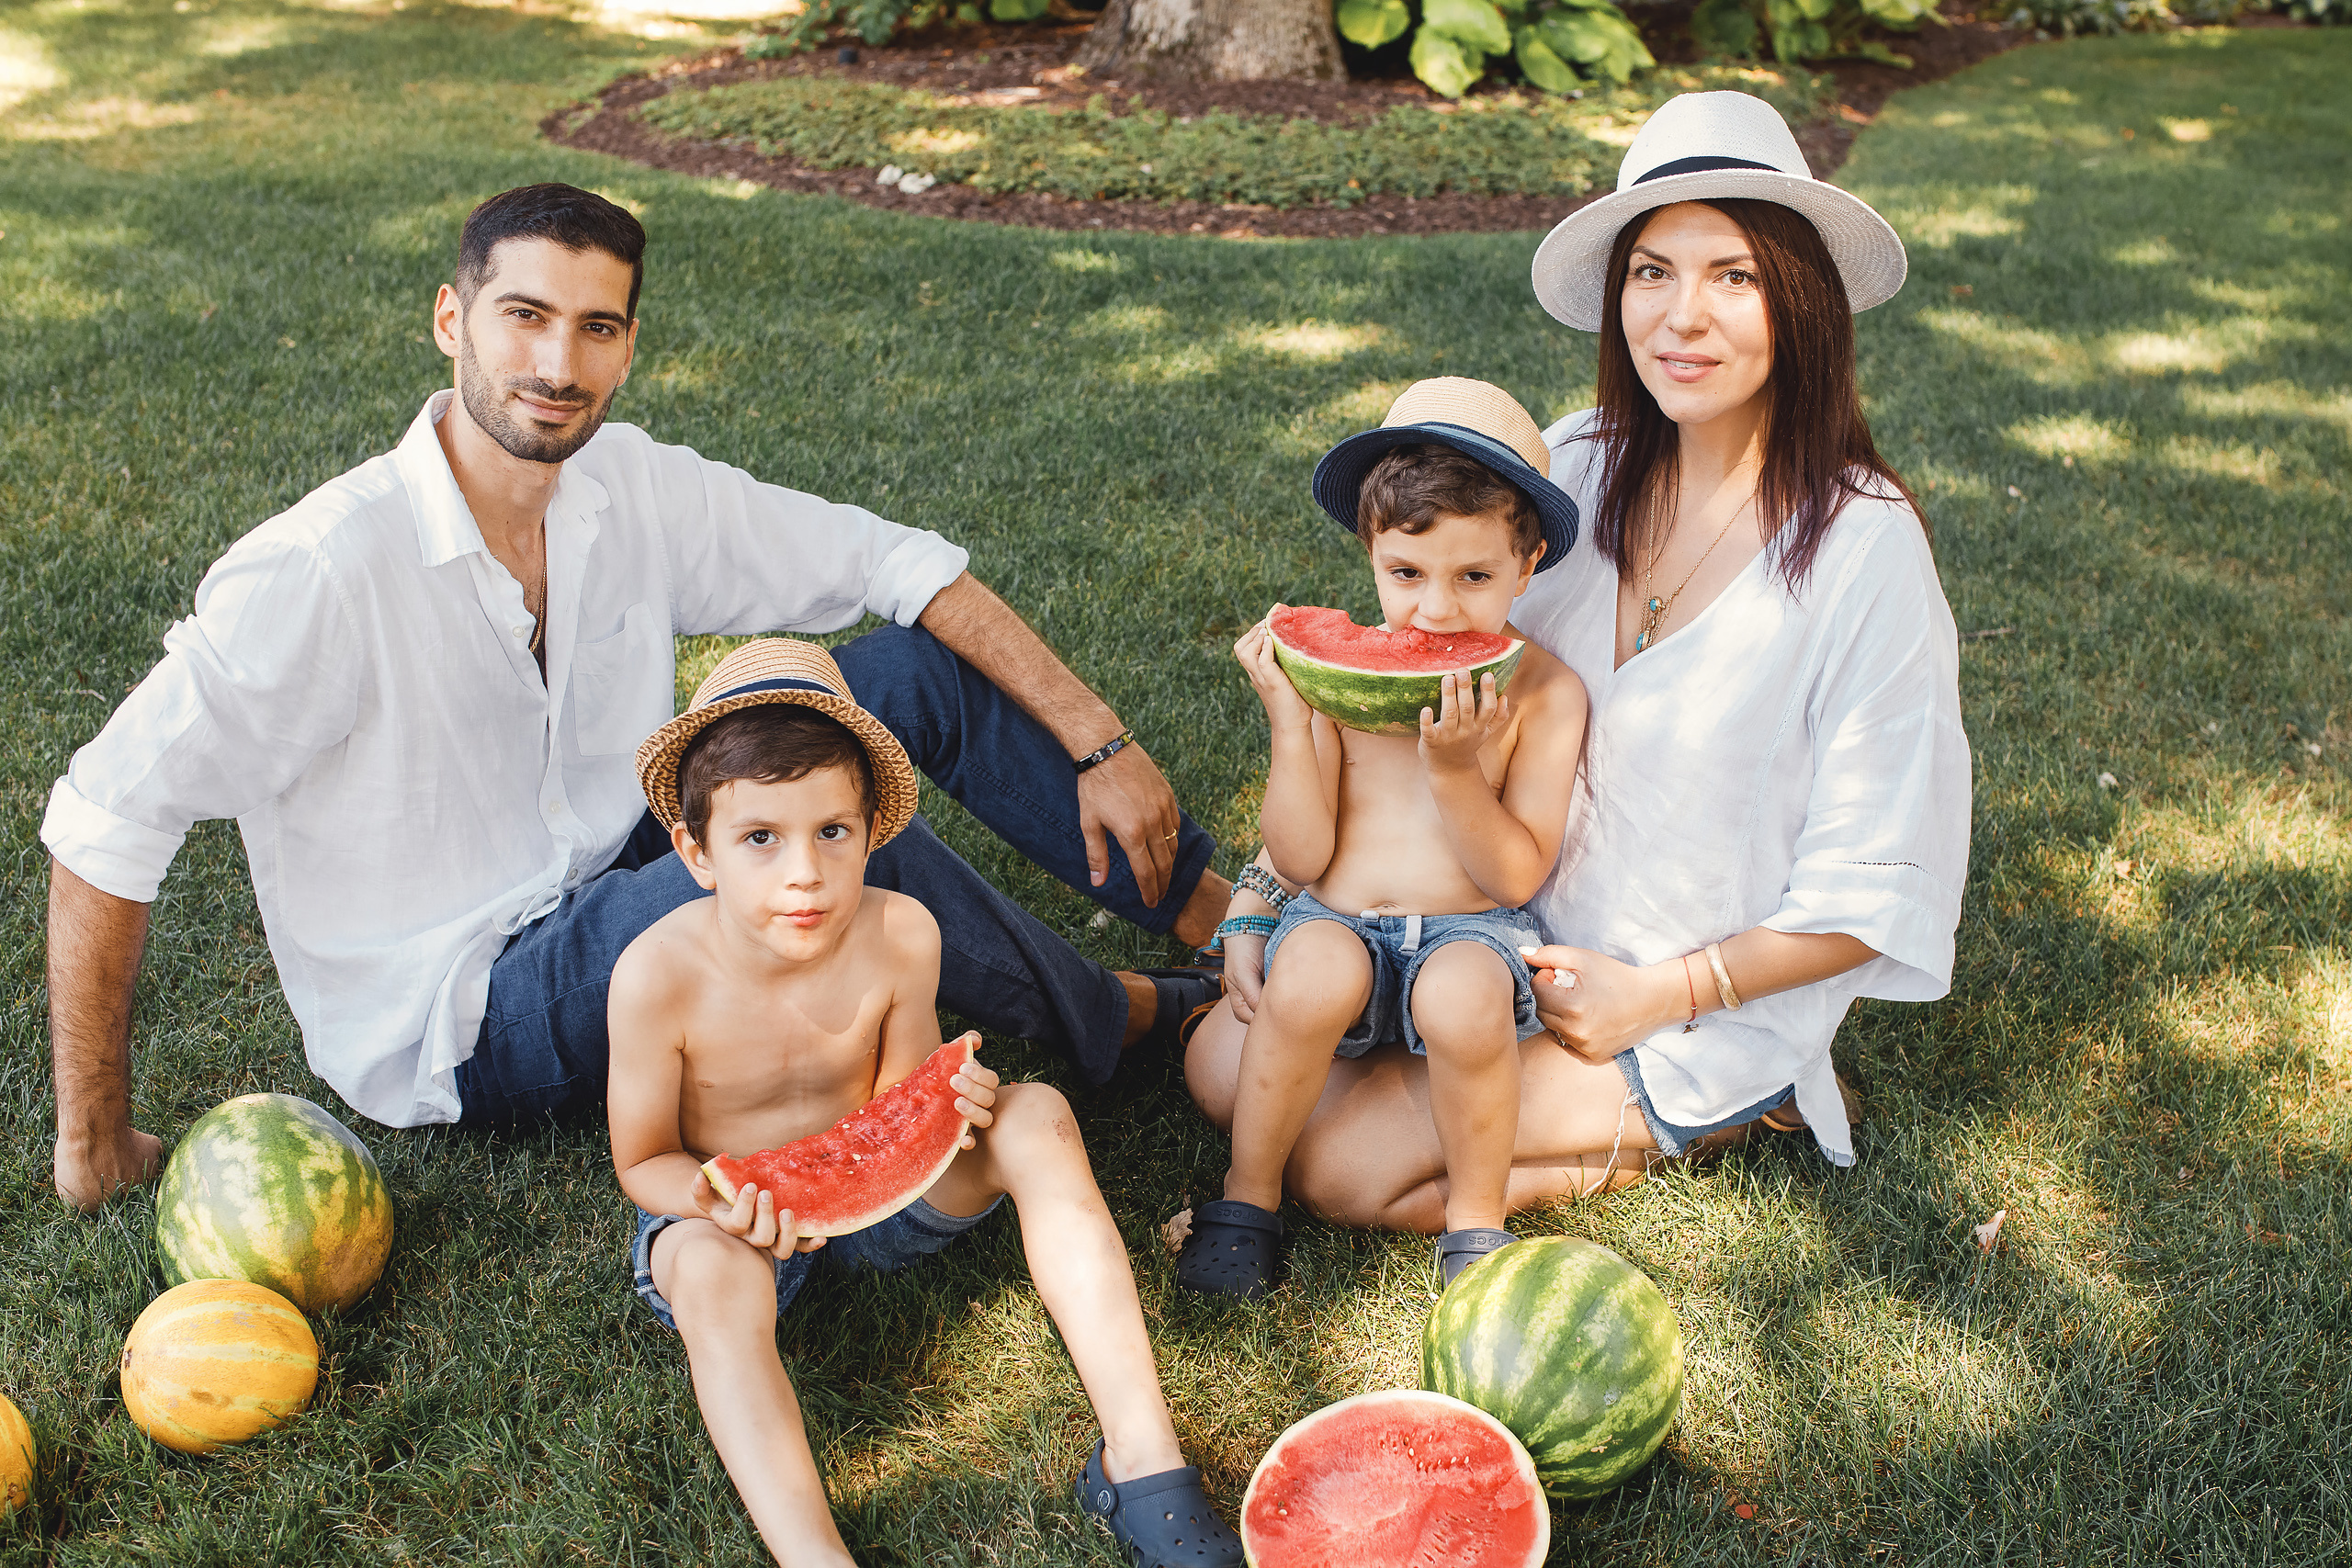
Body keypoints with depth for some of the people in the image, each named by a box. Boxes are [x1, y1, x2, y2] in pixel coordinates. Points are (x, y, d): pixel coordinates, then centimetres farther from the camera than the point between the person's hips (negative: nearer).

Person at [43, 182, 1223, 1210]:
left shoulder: (633, 491, -7)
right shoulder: (322, 570, -24)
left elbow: (899, 565, -2)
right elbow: (104, 828, -22)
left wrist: (1100, 745, -9)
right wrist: (95, 1139, -16)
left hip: (609, 893, 7)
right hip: (441, 1029, -7)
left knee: (913, 672, -6)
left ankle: (1226, 918, 2)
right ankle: (1116, 1021, -7)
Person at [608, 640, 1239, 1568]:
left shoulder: (901, 936, -18)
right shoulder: (659, 976, -26)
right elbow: (643, 1160, -13)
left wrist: (941, 1105, -28)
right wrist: (717, 1203, -35)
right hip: (728, 1209, -2)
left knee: (1038, 1117, -21)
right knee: (712, 1275, -38)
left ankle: (1139, 1453, -25)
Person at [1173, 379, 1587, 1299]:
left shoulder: (1545, 692, -4)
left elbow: (1517, 877, -8)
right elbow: (1300, 858, -4)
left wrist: (1454, 769, -23)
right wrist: (1289, 721, -14)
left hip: (1472, 928, -1)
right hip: (1339, 922, 1)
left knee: (1461, 1001, -35)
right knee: (1310, 978, -33)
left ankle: (1476, 1215, -7)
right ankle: (1248, 1194, -7)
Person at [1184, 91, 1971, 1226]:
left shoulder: (1863, 548, -21)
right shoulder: (1573, 468, -7)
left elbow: (1874, 891, -15)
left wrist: (1660, 996, -18)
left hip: (1716, 996, -6)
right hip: (1523, 929, 6)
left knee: (1347, 1166, -15)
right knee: (1227, 1065, 0)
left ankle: (1726, 1114, 3)